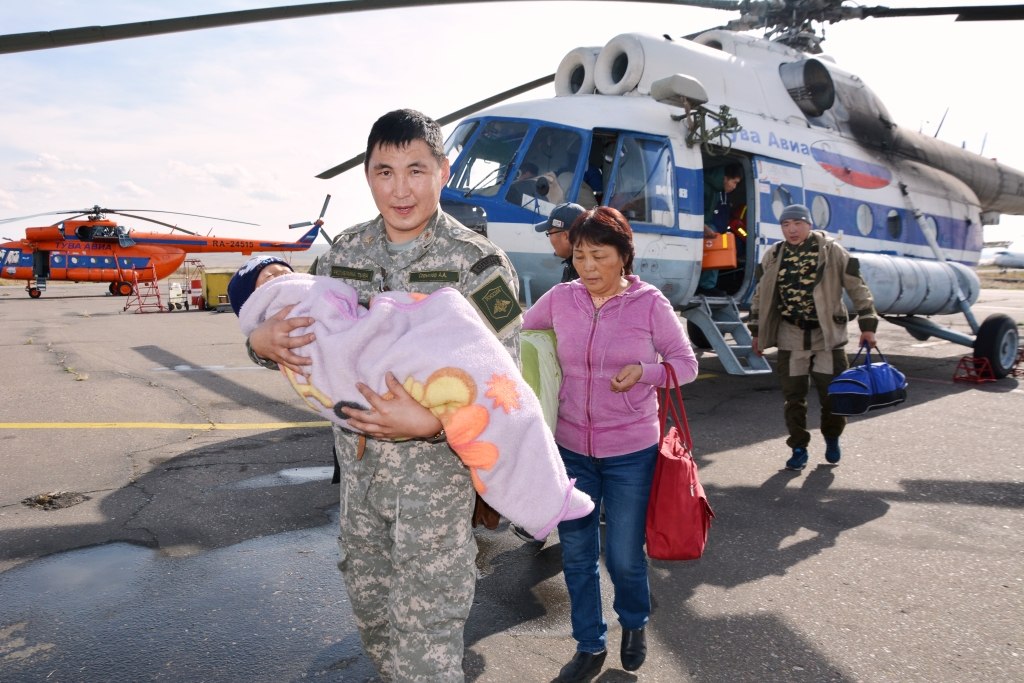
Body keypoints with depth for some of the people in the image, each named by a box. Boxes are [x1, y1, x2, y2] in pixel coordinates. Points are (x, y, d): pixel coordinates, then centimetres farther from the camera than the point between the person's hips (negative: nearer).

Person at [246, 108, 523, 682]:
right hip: (359, 461, 6)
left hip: (436, 467, -5)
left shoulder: (478, 262, -13)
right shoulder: (346, 251, 2)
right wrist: (264, 341, -12)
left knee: (425, 627, 5)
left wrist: (428, 422, -29)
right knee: (371, 606, 23)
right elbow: (306, 334, 11)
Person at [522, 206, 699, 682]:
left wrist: (643, 371, -19)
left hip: (631, 451, -2)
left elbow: (686, 364, -2)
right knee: (576, 553, 12)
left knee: (624, 555, 9)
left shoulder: (650, 304, -9)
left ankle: (634, 623, 43)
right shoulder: (560, 299, -3)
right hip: (571, 448, 3)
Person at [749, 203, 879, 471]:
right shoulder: (772, 257, 3)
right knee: (793, 394, 4)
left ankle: (832, 438, 29)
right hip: (790, 336, 2)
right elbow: (760, 296, 11)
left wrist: (867, 325, -5)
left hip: (827, 334, -1)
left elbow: (858, 288, -1)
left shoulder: (832, 251, -4)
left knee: (832, 392, 3)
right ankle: (799, 447, 17)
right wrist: (757, 332, 10)